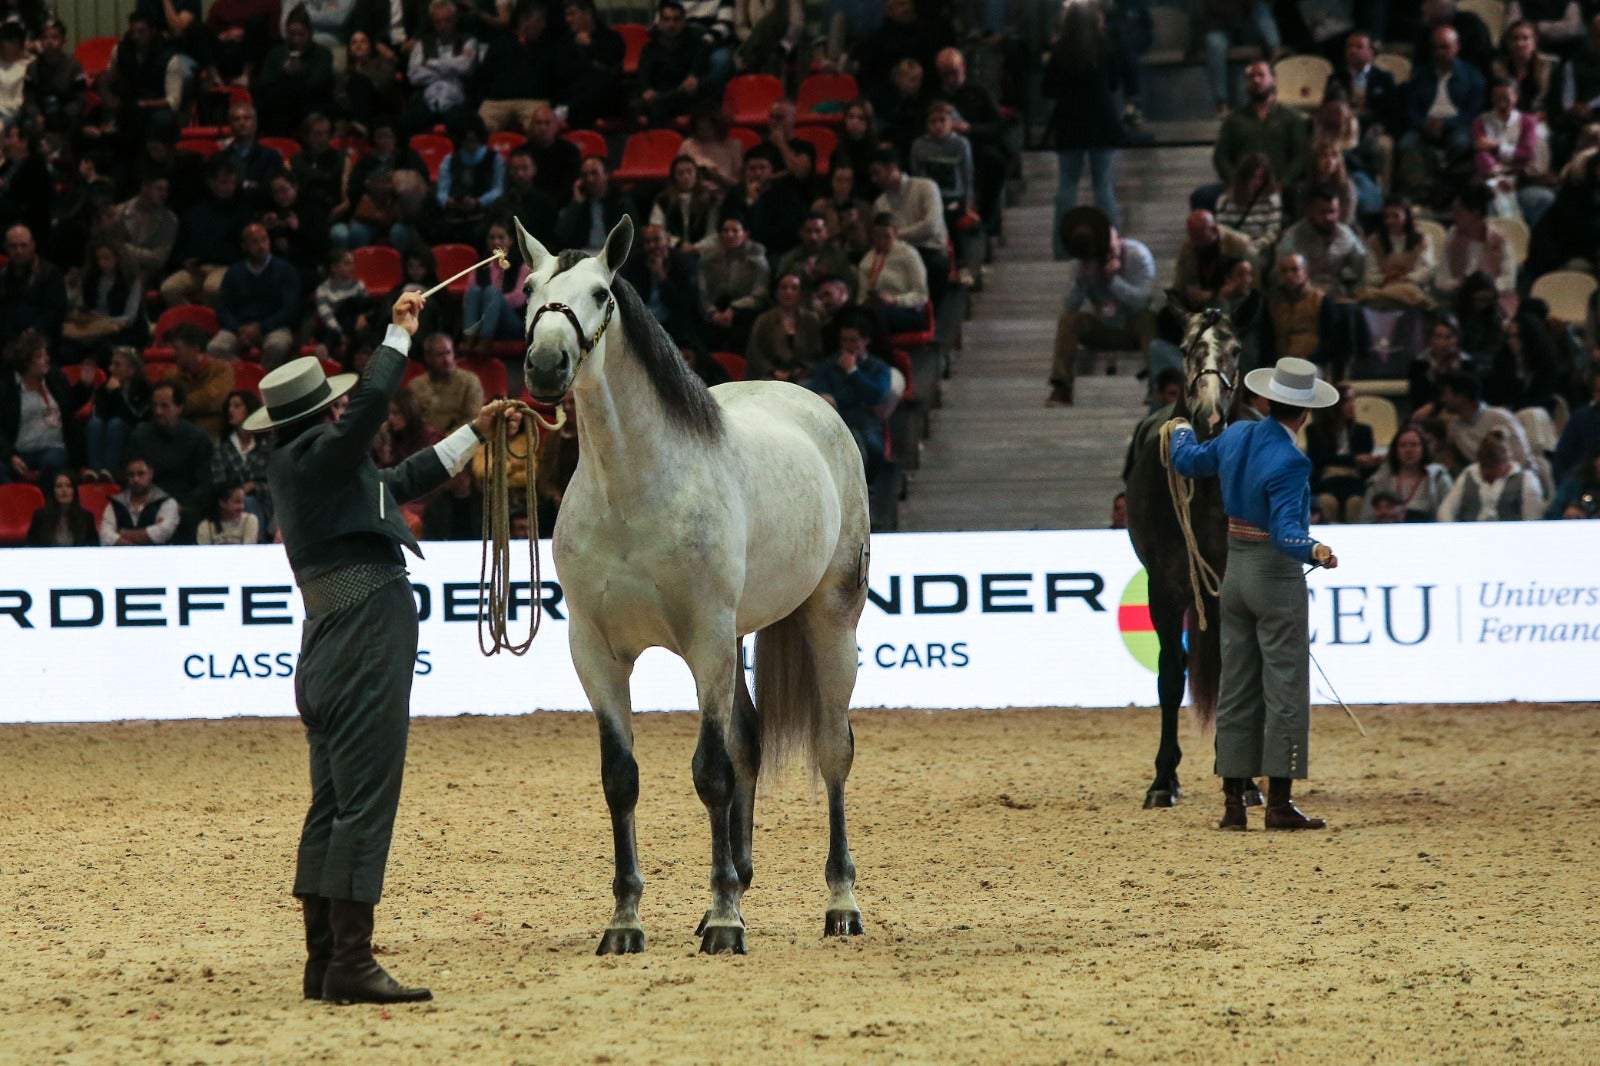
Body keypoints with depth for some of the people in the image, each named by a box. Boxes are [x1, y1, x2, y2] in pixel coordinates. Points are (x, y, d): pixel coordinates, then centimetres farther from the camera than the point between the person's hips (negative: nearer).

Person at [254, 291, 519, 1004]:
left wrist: (475, 434, 35)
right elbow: (373, 401, -23)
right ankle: (350, 964, -14)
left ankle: (324, 961, 14)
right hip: (363, 646, -11)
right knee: (364, 800, -11)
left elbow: (404, 481, 30)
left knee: (332, 804, 11)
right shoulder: (314, 459, -10)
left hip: (331, 645, 11)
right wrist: (400, 334, -9)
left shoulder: (309, 466, 18)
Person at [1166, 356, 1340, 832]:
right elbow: (1286, 530, -29)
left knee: (1236, 687, 10)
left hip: (1236, 572, 8)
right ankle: (1279, 802, -5)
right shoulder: (1288, 462, -21)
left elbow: (1188, 461, 19)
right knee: (1285, 689, -3)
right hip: (1277, 576, -8)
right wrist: (1314, 550, -45)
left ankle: (1233, 801, 10)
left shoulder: (1236, 436, 1)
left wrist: (1182, 432, 39)